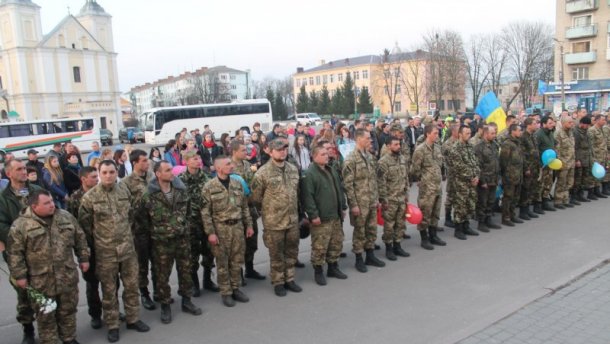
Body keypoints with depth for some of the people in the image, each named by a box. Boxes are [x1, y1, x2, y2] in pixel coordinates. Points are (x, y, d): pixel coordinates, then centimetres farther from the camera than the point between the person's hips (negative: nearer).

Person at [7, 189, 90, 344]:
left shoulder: (66, 217, 2)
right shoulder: (21, 225, -10)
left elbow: (80, 239, 10)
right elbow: (15, 253, -7)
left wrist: (84, 258, 10)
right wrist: (19, 275, -8)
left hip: (67, 276, 3)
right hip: (41, 280, -3)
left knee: (68, 310, 16)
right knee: (46, 315, 10)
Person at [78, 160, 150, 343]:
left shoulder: (124, 190, 1)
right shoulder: (90, 197, -10)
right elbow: (84, 223, -2)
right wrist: (96, 240, 3)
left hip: (127, 247, 3)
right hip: (105, 251, -3)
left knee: (132, 285, 11)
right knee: (109, 289, 8)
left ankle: (132, 319, 28)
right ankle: (112, 325, 22)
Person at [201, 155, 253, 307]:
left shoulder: (237, 183, 6)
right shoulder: (209, 187, -9)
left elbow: (245, 207, 12)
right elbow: (205, 212, -9)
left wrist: (249, 225, 10)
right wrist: (210, 232, -13)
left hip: (238, 226, 4)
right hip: (220, 228, -4)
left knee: (237, 261, 11)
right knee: (223, 263, 5)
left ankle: (235, 288, 26)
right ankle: (226, 292, 17)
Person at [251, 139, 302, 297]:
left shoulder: (293, 169, 5)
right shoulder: (263, 173, -13)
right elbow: (255, 197, -7)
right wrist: (268, 208, 3)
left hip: (293, 220, 5)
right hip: (274, 222, -5)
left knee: (291, 251, 15)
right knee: (276, 254, 7)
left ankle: (289, 279, 32)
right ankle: (278, 282, 23)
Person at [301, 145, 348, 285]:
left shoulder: (332, 170, 14)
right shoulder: (309, 174, -13)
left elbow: (339, 190, 21)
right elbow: (307, 196, -18)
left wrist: (343, 208, 19)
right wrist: (313, 215, -20)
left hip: (336, 216, 8)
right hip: (321, 218, -8)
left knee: (336, 243, 15)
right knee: (320, 246, -2)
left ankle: (333, 267, 30)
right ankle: (318, 271, 13)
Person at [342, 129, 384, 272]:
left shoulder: (370, 157, 9)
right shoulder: (350, 160, -15)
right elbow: (348, 184, -16)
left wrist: (377, 198, 13)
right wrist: (354, 204, -16)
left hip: (372, 202, 7)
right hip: (360, 203, -7)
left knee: (372, 229, 15)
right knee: (359, 231, 5)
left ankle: (370, 256, 29)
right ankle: (359, 259, 18)